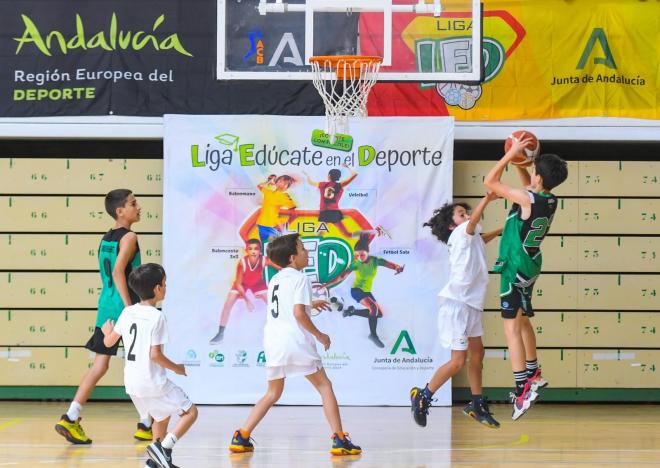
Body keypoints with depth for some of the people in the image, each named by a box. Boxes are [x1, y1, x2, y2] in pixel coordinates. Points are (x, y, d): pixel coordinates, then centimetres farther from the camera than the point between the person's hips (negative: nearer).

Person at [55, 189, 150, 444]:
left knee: (100, 364, 6)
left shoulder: (105, 239, 15)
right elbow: (118, 272, -22)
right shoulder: (129, 237, -10)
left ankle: (70, 418, -4)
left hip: (106, 306, 8)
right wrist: (131, 308, -24)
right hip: (124, 307, -8)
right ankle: (146, 425, 8)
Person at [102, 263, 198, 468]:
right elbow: (155, 354, -18)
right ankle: (164, 447, -15)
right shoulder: (157, 317, -15)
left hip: (132, 382, 7)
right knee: (190, 412, 1)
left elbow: (109, 342, 11)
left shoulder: (127, 312, 4)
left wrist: (107, 331, 34)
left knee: (161, 415, 26)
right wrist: (177, 368, -3)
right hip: (153, 382, -7)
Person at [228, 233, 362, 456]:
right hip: (296, 342, -7)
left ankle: (241, 437, 9)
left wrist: (310, 304, 40)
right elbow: (298, 313, -17)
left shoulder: (275, 279, 18)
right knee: (324, 386, 5)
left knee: (273, 394, 19)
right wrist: (319, 335, -7)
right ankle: (340, 440, -1)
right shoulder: (300, 279, -6)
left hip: (273, 343, 7)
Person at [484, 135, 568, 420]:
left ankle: (523, 389, -15)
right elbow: (528, 184, 23)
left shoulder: (527, 199, -22)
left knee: (512, 326, -9)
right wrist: (517, 160, 10)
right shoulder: (549, 200, 1)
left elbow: (490, 182, -15)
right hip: (530, 265, 9)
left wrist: (511, 155, -10)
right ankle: (533, 374, 34)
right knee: (522, 320, 24)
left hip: (515, 268, -9)